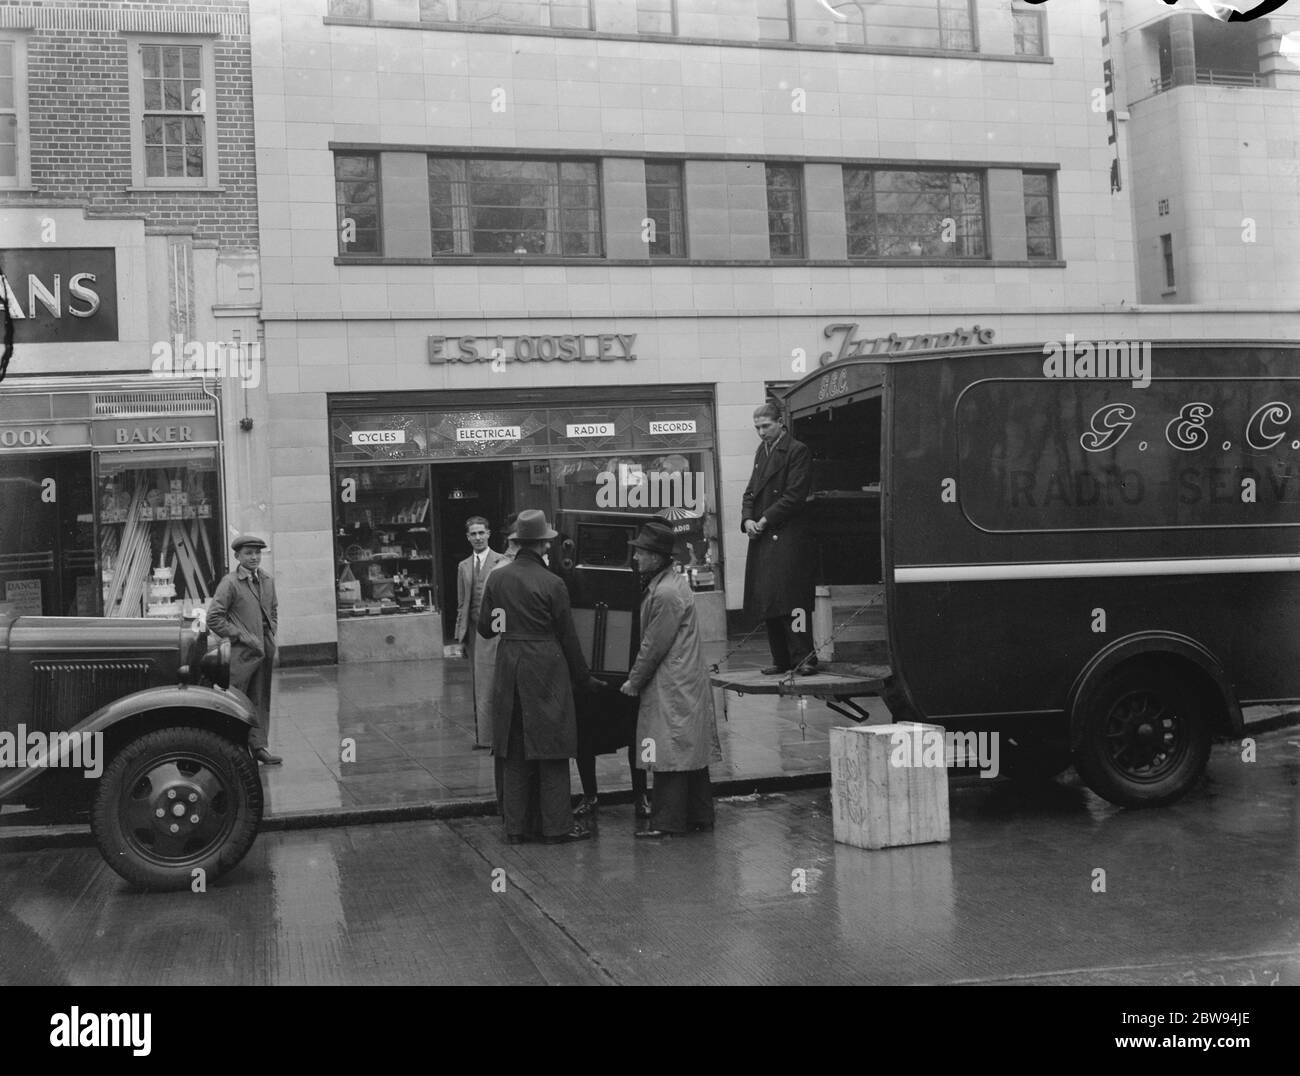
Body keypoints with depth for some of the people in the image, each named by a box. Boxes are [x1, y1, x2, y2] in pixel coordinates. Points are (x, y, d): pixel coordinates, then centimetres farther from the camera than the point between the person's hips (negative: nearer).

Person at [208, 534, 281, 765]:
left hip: (265, 650, 6)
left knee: (261, 700, 10)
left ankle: (259, 746, 16)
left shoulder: (267, 581, 11)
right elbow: (214, 618, -12)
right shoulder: (230, 583, -8)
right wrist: (240, 635, -13)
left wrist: (271, 634, 12)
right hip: (242, 652, -6)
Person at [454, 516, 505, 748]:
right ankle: (482, 735, 14)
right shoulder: (463, 567, 14)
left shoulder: (502, 563, -2)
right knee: (477, 685, 8)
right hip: (473, 630, 5)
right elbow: (461, 604, 17)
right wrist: (460, 633, 9)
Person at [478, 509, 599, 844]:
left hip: (508, 666, 4)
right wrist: (584, 679, 6)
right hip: (545, 667, -4)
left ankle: (515, 826, 15)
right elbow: (568, 637, -4)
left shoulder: (496, 579, 2)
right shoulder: (552, 584, -10)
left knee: (514, 752, 11)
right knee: (550, 748, 4)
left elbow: (485, 629, 7)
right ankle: (556, 825, 8)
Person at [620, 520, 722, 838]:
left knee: (670, 753, -4)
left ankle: (667, 822, 2)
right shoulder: (676, 580, 11)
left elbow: (653, 647, -18)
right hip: (689, 683, 10)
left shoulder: (665, 594, -20)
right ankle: (700, 816, 21)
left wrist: (634, 682, -7)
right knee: (692, 750, 14)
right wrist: (637, 676, 18)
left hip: (670, 688, -10)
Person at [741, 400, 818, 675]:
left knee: (790, 597, -12)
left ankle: (803, 656, -9)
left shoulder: (797, 451, -6)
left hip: (787, 536, -8)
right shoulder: (761, 452, 19)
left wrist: (764, 521, -13)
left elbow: (794, 496, -13)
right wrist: (747, 519, 0)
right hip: (762, 538, 8)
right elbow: (751, 491, 19)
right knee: (767, 601, 8)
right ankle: (781, 660, 15)